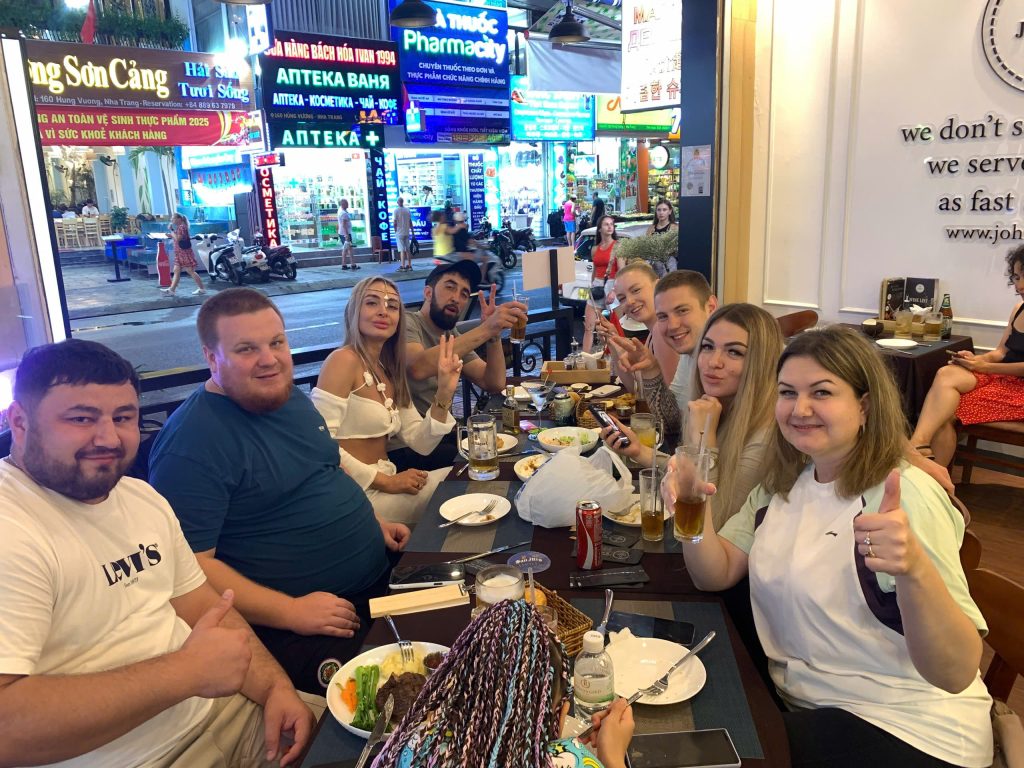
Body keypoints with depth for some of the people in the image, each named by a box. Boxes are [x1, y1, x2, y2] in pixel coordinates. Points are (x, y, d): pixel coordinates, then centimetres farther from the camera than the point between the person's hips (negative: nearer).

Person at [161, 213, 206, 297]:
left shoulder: (182, 227, -14)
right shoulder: (179, 228, 16)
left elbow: (178, 239, -22)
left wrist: (171, 230, -15)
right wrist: (170, 236, 8)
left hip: (185, 253, -10)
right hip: (179, 254, 10)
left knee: (190, 271, -7)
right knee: (176, 271, 6)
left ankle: (201, 289, -2)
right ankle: (171, 290, 5)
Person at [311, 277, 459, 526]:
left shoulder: (390, 372, 12)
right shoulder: (343, 360, -13)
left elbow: (421, 444, 6)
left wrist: (444, 393, -8)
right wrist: (386, 482, -17)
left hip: (383, 485, 8)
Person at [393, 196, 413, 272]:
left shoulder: (396, 210, -8)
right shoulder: (407, 210, 5)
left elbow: (395, 223, -10)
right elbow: (410, 222, 7)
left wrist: (395, 231, 6)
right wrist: (412, 232, 14)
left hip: (399, 233, -4)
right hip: (407, 233, 4)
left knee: (402, 250, -6)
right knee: (408, 249, 11)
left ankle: (403, 266, -9)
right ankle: (409, 265, 16)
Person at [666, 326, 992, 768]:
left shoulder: (904, 497, -19)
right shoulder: (785, 484, 3)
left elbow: (957, 674, -24)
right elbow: (717, 574, 0)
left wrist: (914, 569, -43)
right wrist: (695, 511, -19)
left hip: (902, 730, -6)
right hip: (797, 704, 6)